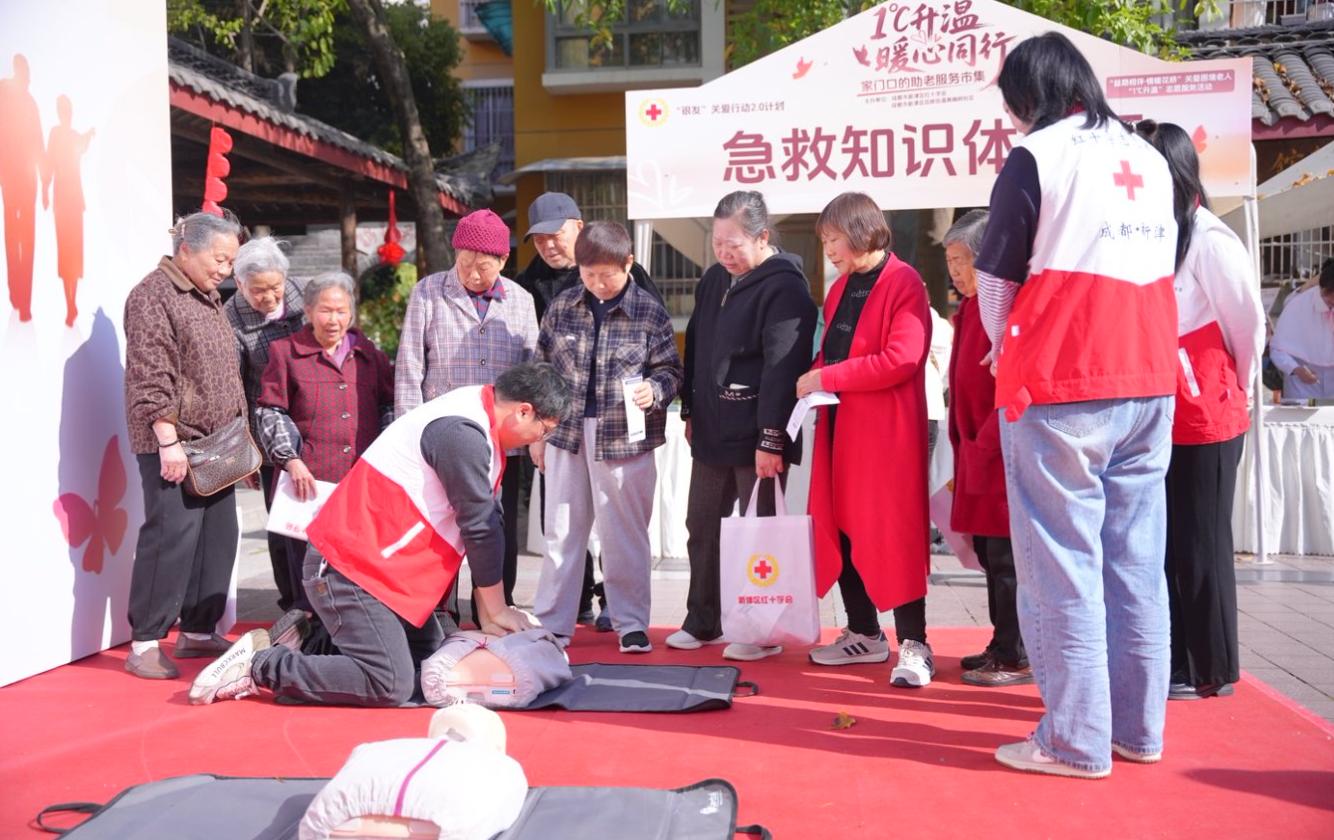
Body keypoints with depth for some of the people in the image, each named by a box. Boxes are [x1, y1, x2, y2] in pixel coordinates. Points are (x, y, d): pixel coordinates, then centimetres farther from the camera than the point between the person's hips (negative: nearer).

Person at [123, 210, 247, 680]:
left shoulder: (209, 300, 18)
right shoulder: (153, 296, -9)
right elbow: (151, 378, -16)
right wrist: (169, 441, -20)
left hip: (217, 446, 9)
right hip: (174, 445, -9)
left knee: (219, 538, 8)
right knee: (171, 539, -9)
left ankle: (197, 631, 18)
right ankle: (144, 644, -1)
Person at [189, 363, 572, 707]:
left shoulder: (480, 422, 10)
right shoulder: (461, 433, -22)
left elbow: (487, 518, 11)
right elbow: (481, 527, -17)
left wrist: (490, 609, 10)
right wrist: (497, 610, -5)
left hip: (388, 567, 11)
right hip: (350, 567, -11)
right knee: (390, 686, -15)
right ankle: (259, 663, -3)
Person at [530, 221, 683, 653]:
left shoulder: (649, 312, -4)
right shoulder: (561, 307, 3)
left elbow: (670, 370, 2)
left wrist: (655, 390, -21)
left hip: (625, 438, -2)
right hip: (567, 433, 3)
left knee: (625, 535, 6)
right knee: (561, 532, 9)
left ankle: (631, 625, 20)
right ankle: (552, 623, 20)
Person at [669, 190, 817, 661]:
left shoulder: (784, 288, -14)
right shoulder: (713, 280, 12)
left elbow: (782, 369, -20)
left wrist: (770, 439, -23)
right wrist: (690, 411, 18)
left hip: (757, 439, -8)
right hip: (711, 433, 8)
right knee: (702, 529, 14)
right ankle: (702, 622, 27)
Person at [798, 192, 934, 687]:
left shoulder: (903, 283, -9)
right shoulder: (841, 288, 16)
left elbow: (901, 360, -19)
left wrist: (826, 377, -17)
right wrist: (815, 378, 1)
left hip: (886, 429, -8)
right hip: (838, 426, 8)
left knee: (892, 534, -4)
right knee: (839, 530, 10)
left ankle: (913, 644, 5)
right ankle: (864, 634, 22)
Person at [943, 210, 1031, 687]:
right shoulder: (971, 308, 14)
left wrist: (983, 447, -17)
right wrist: (966, 448, 15)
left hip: (1001, 455, -9)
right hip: (978, 454, 9)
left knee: (1006, 558, -2)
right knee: (990, 553, 14)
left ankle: (1017, 659, 8)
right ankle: (1003, 646, 25)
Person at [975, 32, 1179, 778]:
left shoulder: (1037, 159, -6)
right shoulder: (1151, 161, 13)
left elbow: (997, 279, -1)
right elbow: (1162, 266, 18)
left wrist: (1007, 352, 18)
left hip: (1059, 389, -6)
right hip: (1149, 383, 6)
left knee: (1062, 562, -1)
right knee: (1135, 561, 11)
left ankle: (1077, 741, 3)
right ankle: (1139, 727, 18)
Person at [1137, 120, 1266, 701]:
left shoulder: (1209, 239, -12)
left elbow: (1248, 324, -8)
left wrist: (1237, 388, 5)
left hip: (1204, 418, -7)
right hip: (1156, 416, 7)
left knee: (1198, 545, 3)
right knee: (1161, 544, 12)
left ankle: (1210, 671, 17)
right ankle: (1174, 663, 23)